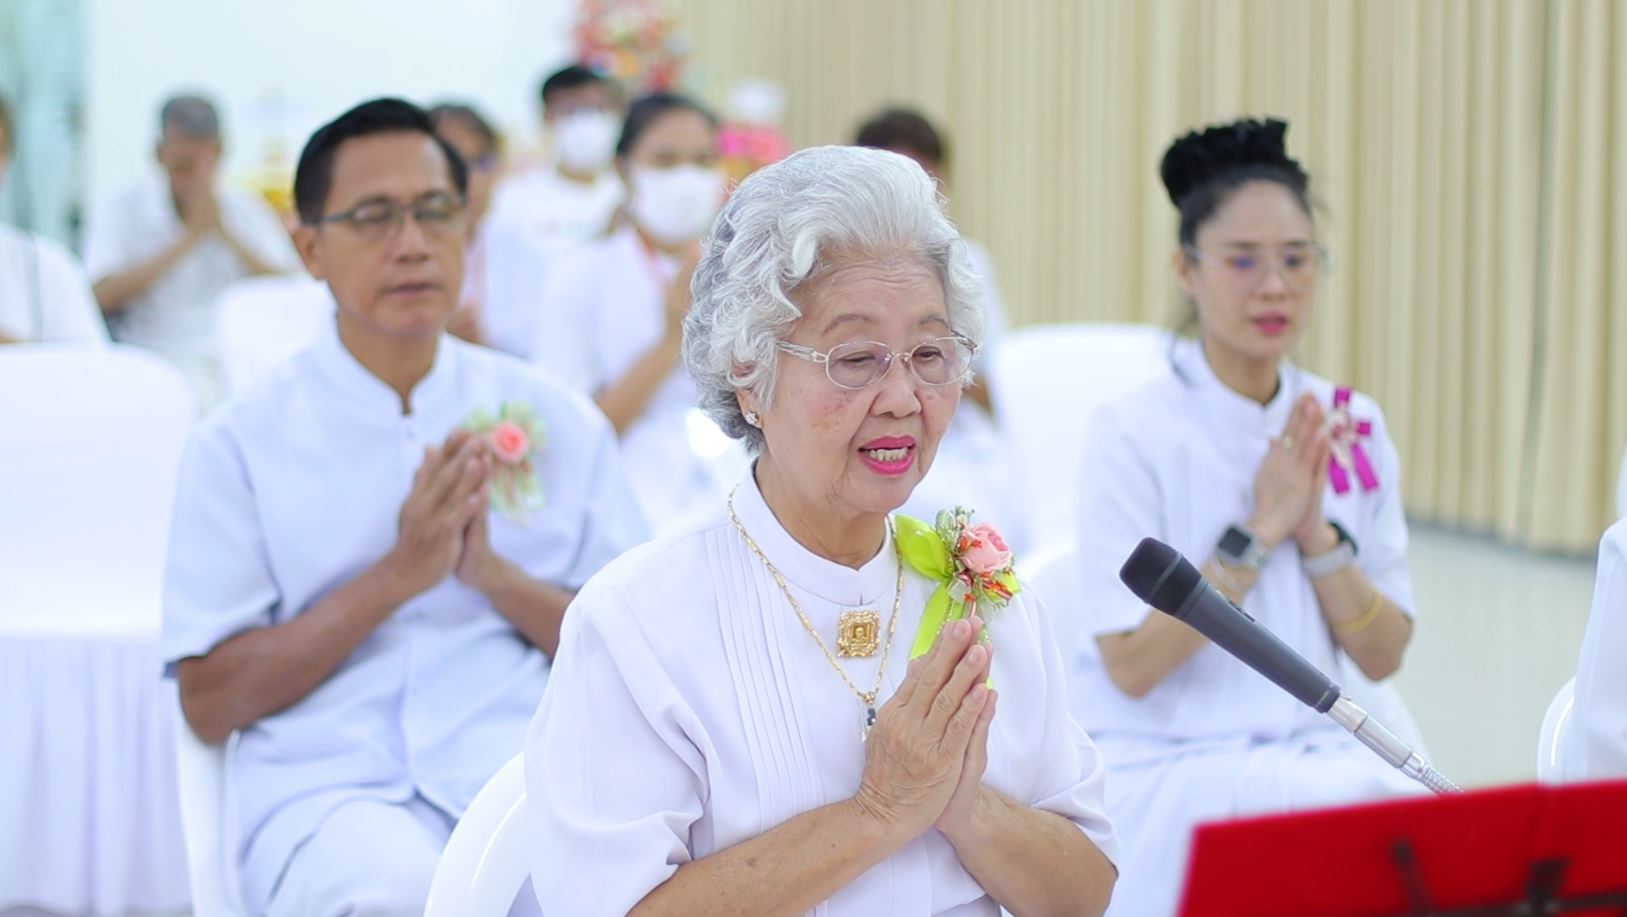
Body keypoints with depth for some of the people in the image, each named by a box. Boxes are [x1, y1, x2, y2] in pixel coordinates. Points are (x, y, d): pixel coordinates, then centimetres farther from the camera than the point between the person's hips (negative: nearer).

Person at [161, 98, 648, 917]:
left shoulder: (558, 421, 13)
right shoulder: (241, 442, 6)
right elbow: (209, 703, 1)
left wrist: (493, 574, -6)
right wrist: (397, 576, -8)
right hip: (331, 786, -2)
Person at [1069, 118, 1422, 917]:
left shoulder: (1353, 428, 6)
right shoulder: (1135, 434, -8)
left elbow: (1383, 657, 6)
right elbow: (1130, 665, -13)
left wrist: (1317, 533, -10)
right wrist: (1257, 531, -16)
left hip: (1311, 753, 5)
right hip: (1163, 774, -5)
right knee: (1365, 804, -31)